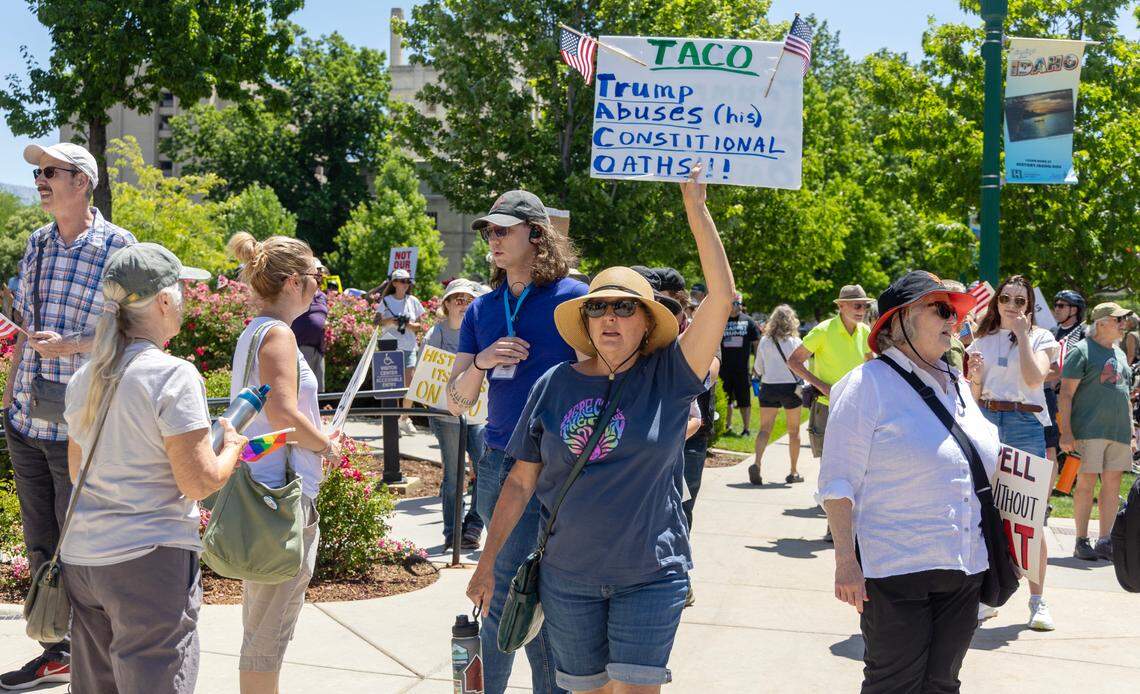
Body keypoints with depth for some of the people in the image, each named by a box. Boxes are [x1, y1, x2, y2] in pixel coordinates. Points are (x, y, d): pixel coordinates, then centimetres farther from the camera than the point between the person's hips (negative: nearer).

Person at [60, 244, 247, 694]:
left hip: (80, 558, 7)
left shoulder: (84, 379, 9)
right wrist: (233, 447, 3)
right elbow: (199, 482, -15)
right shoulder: (173, 375, -13)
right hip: (149, 561, -7)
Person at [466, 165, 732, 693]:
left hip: (650, 576, -2)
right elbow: (522, 481, 6)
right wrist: (487, 562, 5)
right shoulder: (555, 386, 1)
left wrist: (696, 208, -14)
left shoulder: (668, 378, -3)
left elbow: (722, 295, -13)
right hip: (567, 577, 2)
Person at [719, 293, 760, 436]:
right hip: (724, 367, 1)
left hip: (742, 369, -1)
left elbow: (756, 344, 6)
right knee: (726, 399, 8)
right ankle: (727, 426, 21)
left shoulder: (748, 321, 4)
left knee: (744, 400, 3)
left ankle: (746, 428, 11)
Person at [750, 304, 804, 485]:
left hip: (768, 388, 1)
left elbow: (758, 368, 7)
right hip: (791, 387, -1)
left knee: (765, 428, 1)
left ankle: (757, 463, -23)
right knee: (793, 431, 12)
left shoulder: (764, 341, 1)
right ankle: (794, 471, 17)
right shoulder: (795, 342, -6)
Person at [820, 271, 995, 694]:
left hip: (964, 570, 7)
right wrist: (846, 560, -17)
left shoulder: (958, 385, 14)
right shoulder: (870, 383, -8)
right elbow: (838, 482, -11)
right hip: (895, 570, -7)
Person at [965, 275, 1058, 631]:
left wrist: (1022, 334, -9)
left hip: (1026, 422, -3)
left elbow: (1034, 378, -13)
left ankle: (1038, 600, 4)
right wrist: (975, 377, -3)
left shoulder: (1040, 337, 5)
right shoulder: (983, 340, 14)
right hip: (986, 421, 3)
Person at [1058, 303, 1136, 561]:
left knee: (1113, 484, 4)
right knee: (1086, 483, -4)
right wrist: (1066, 432, -16)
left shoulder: (1120, 354, 19)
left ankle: (1105, 541, 11)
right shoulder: (1081, 351, -4)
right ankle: (1081, 542, 4)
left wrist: (1130, 430, 19)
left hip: (1119, 431, 7)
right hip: (1090, 430, -7)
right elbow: (1066, 394, -9)